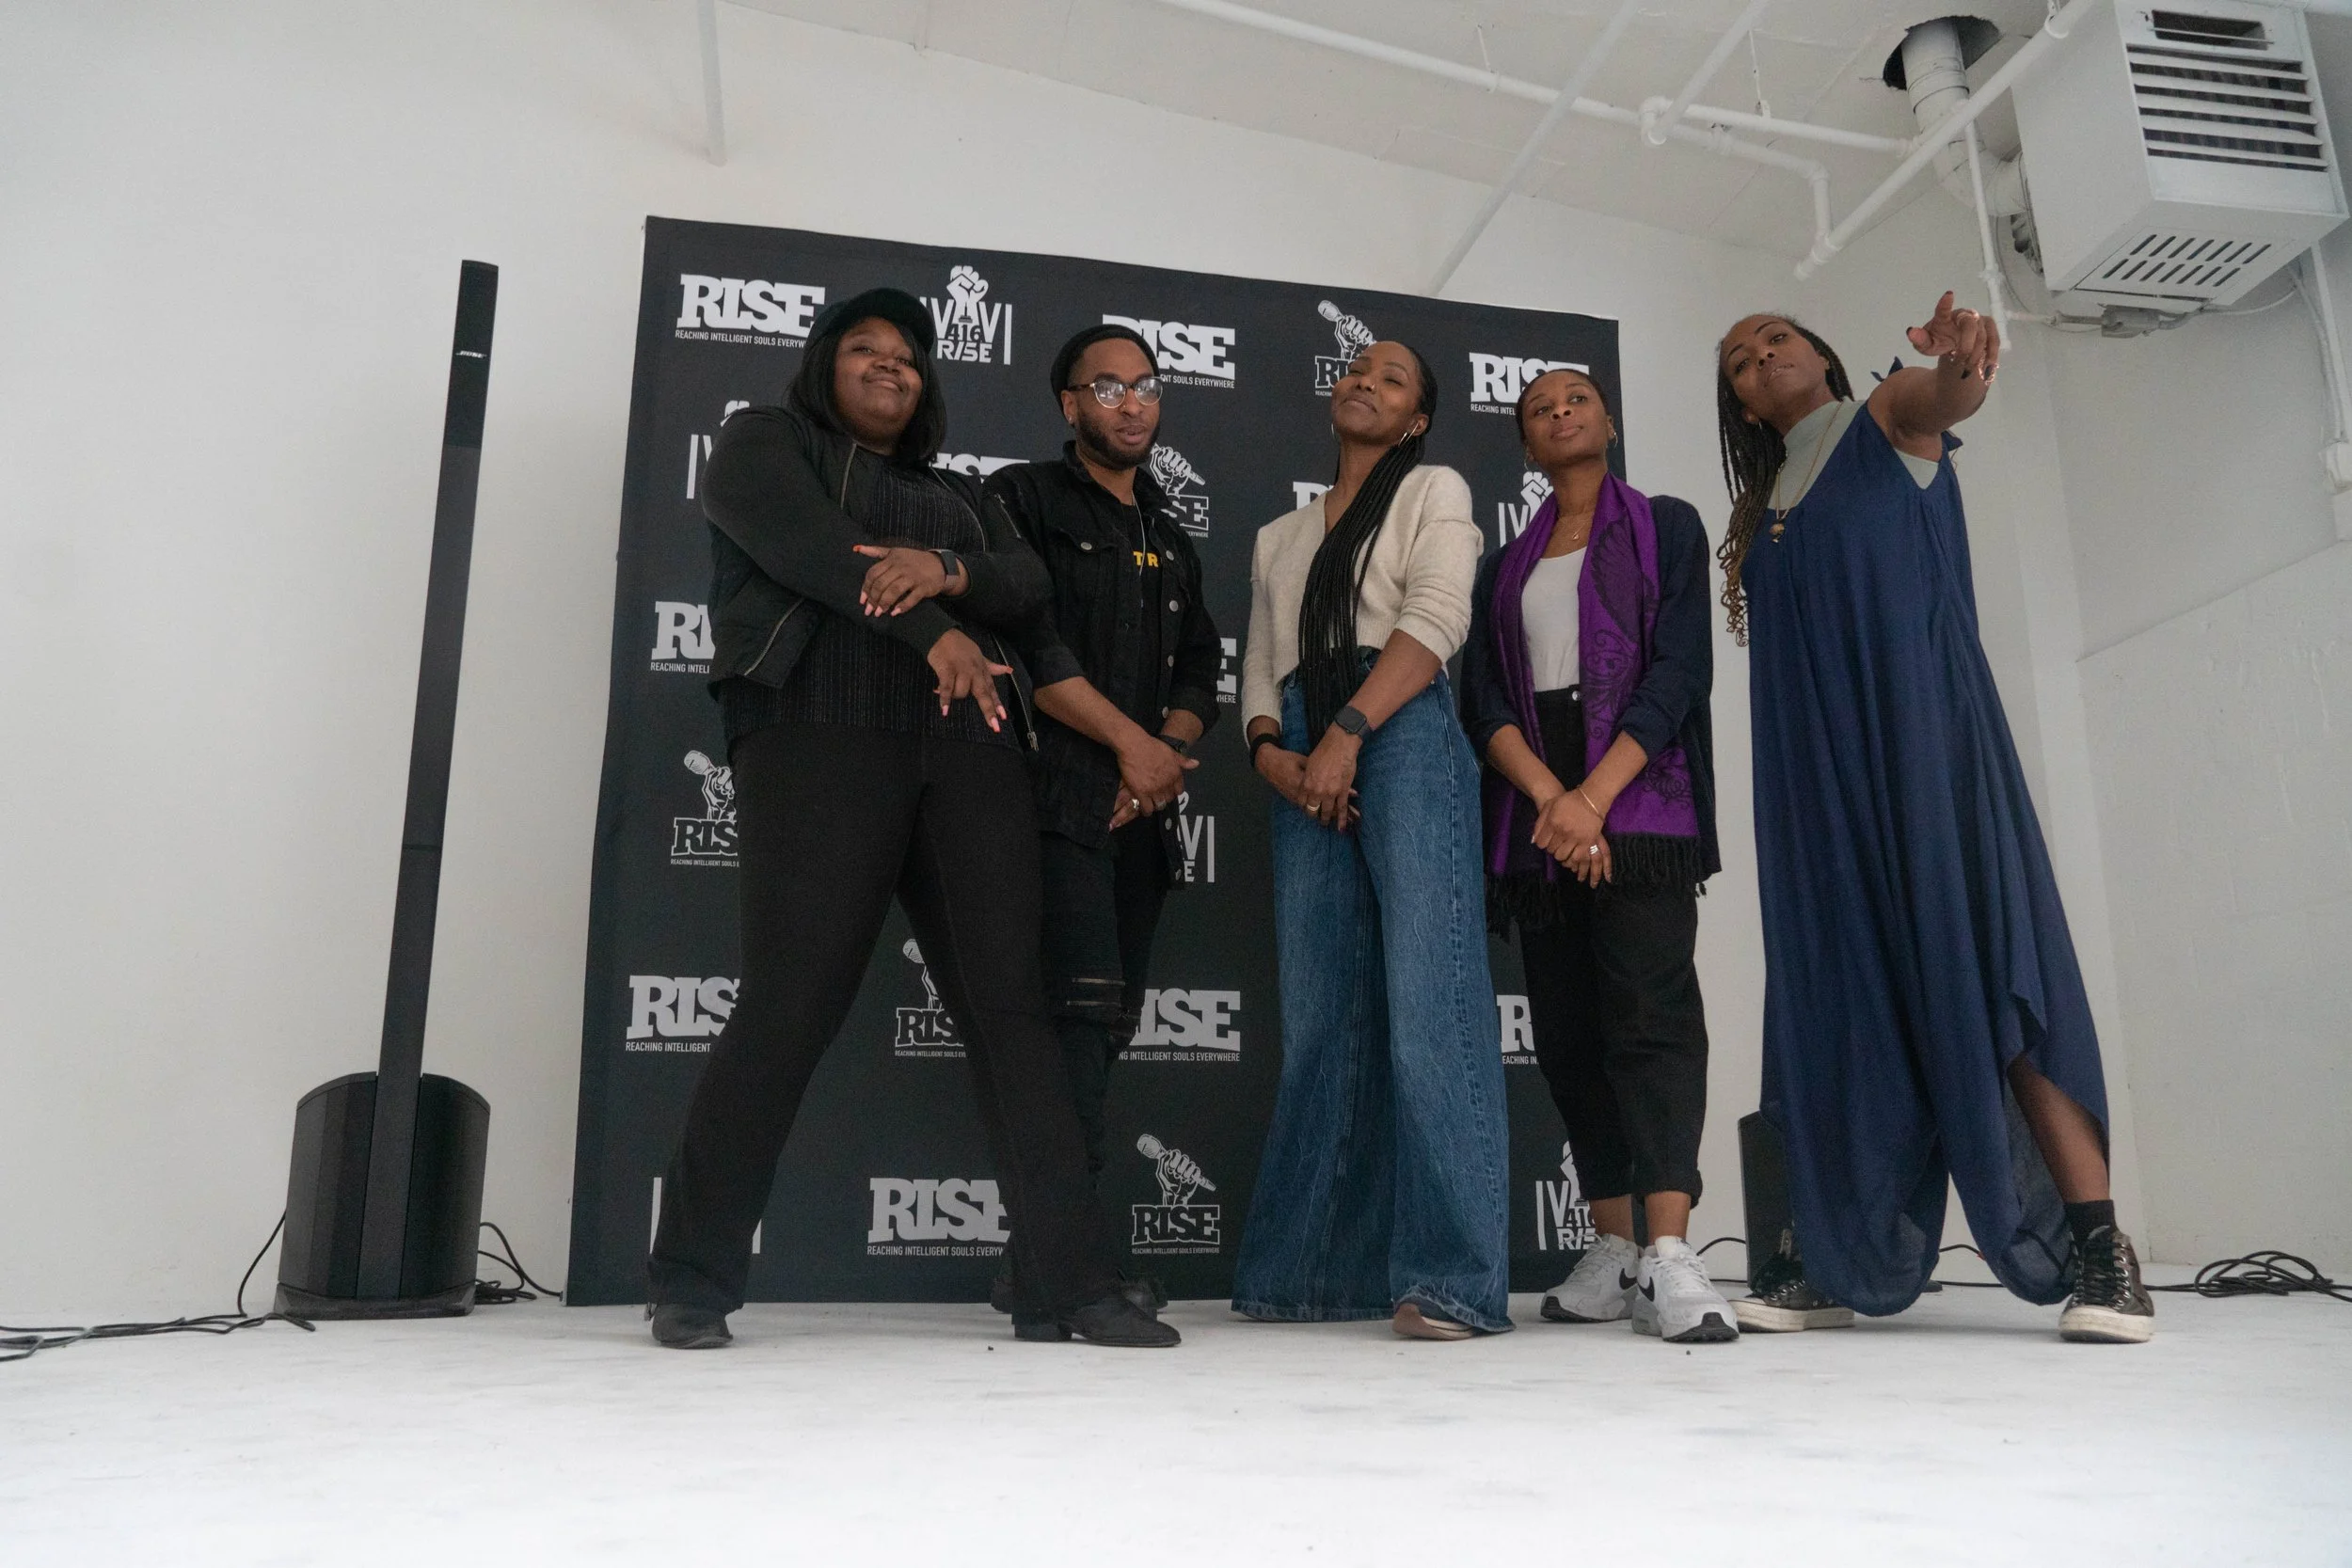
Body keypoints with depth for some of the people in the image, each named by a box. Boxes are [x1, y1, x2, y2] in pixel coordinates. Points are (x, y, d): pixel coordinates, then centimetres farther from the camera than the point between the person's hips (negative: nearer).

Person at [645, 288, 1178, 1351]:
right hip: (823, 741, -4)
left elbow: (1027, 580, 11)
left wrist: (948, 572, -11)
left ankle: (1069, 1284, -5)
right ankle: (693, 1283, 5)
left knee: (1010, 1005, -5)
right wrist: (936, 633, -11)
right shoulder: (763, 443, 17)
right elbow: (808, 548, -5)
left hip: (968, 754, 5)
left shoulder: (953, 496, 30)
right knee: (787, 1010, -9)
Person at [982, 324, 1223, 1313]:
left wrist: (1169, 750, -2)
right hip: (1058, 794, -6)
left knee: (1106, 1020, 4)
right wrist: (1131, 740, -10)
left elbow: (1199, 671, 19)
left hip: (1143, 809, 7)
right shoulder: (1025, 499, 6)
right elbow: (1027, 638, -8)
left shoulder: (1170, 540, 25)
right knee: (1085, 999, -18)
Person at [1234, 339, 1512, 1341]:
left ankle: (1451, 1276, -15)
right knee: (1320, 1021, 2)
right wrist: (1269, 751, -3)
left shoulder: (1434, 492, 13)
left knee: (1426, 1005, -14)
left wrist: (1348, 732, -16)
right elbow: (1260, 669, 19)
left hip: (1402, 738, -5)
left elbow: (1435, 619, -4)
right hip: (1304, 770, 5)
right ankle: (1313, 1269, 6)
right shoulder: (1279, 538, 28)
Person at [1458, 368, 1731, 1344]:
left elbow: (1680, 670, -3)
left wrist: (1594, 797, -15)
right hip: (1535, 821, 4)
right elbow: (1484, 704, 8)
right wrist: (1550, 797, -11)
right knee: (1568, 1034, 2)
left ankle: (1670, 1256, -20)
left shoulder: (1666, 528, 11)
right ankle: (1615, 1253, 8)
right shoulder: (1505, 568, 20)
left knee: (1652, 1013, -15)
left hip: (1639, 804, -4)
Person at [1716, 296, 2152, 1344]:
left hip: (1917, 721, -5)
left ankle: (2100, 1251, -12)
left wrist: (1962, 362, -38)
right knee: (1836, 985, 0)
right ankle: (1827, 1258, 1)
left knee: (1977, 956, -13)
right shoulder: (1763, 510, 23)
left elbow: (1947, 398, -14)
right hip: (1815, 766, 5)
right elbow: (1778, 660, 13)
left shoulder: (1887, 419, 11)